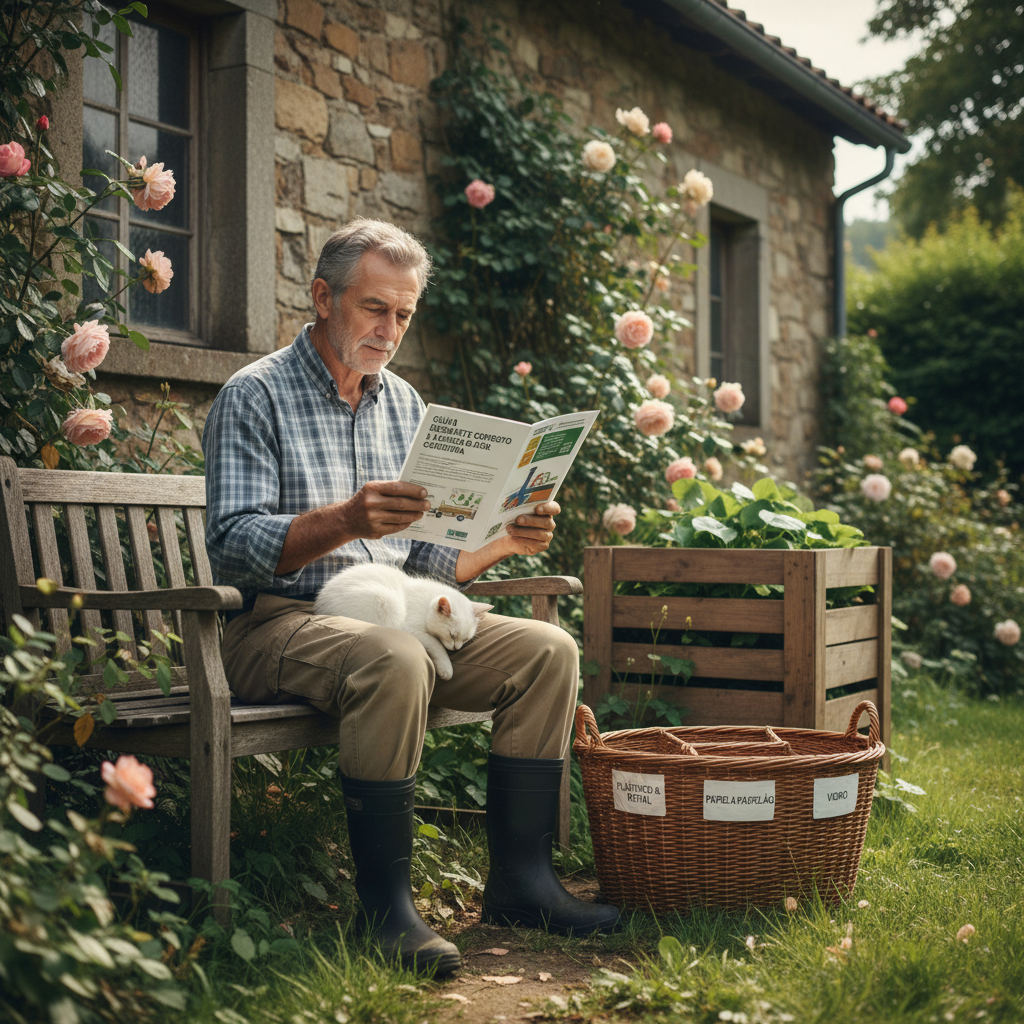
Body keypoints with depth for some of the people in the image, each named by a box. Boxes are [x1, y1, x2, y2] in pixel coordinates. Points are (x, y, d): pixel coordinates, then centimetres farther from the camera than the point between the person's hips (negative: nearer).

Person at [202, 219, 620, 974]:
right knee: (394, 660, -37)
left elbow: (426, 558, 16)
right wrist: (345, 521, -32)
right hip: (280, 622, -7)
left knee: (548, 649, -11)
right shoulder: (254, 395, -4)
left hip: (392, 618, 7)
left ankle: (520, 879, -9)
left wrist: (502, 541, -4)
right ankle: (384, 901, -26)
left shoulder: (404, 404, 17)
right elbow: (231, 546, -16)